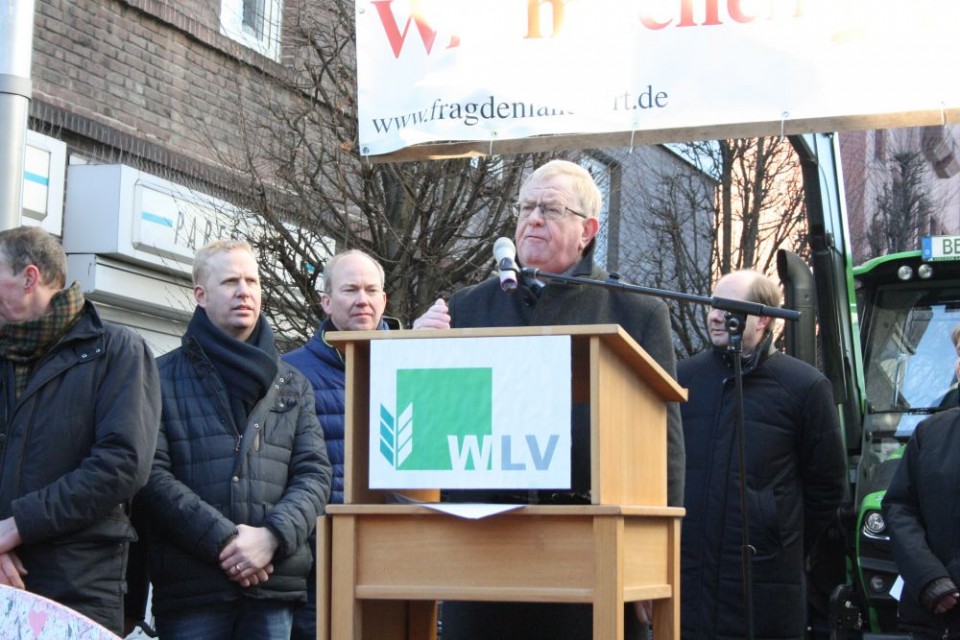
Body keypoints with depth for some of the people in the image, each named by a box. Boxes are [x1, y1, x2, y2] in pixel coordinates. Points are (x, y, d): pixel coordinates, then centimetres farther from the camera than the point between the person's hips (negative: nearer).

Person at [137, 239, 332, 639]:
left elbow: (314, 474, 8)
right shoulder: (163, 378, 7)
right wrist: (223, 540, -13)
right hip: (191, 589, -3)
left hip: (274, 587, 3)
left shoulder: (292, 385, 18)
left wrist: (271, 536, -10)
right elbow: (151, 474, -4)